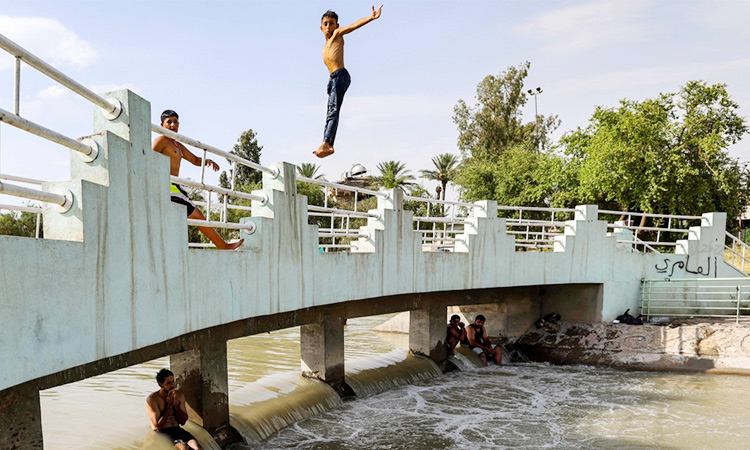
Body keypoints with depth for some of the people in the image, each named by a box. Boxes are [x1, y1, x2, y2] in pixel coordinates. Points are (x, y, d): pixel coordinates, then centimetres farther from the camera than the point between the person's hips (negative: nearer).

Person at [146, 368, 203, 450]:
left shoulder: (179, 396, 8)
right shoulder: (152, 399, -7)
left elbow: (183, 421, 10)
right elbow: (158, 426, -10)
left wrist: (176, 405, -6)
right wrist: (169, 406, -11)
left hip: (178, 430, 4)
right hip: (162, 432, -4)